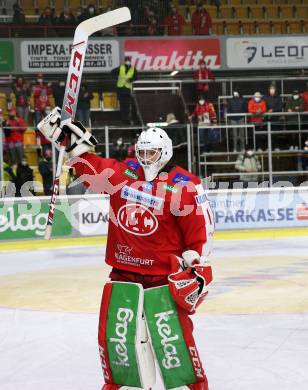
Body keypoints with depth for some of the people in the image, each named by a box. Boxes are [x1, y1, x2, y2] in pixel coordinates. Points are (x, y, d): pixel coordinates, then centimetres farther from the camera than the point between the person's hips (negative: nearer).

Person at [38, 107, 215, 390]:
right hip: (124, 274, 5)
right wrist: (68, 135, 5)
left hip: (165, 275, -4)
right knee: (114, 335, 8)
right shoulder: (122, 173, 5)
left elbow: (201, 227, -8)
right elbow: (89, 165, 14)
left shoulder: (184, 185, -9)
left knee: (174, 335, -7)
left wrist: (197, 266, -11)